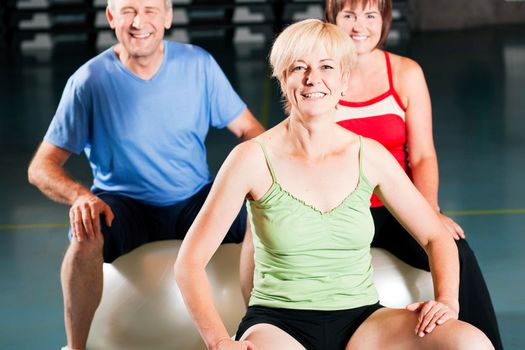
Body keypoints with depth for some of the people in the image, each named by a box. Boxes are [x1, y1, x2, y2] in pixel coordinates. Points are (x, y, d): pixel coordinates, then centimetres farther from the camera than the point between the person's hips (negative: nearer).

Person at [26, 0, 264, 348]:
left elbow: (249, 129, 2)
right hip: (124, 204, -2)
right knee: (87, 234, -34)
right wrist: (81, 195, -32)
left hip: (195, 200, 2)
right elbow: (41, 167, -10)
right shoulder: (89, 81, -10)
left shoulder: (198, 64, -4)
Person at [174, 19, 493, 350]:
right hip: (279, 323, -4)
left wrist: (447, 302, -6)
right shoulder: (253, 159, -5)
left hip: (361, 321, 4)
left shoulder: (370, 156, 4)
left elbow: (437, 238, 13)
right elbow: (190, 261, -5)